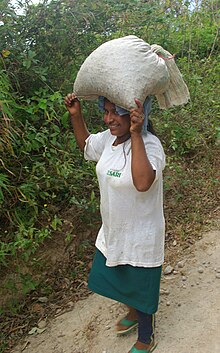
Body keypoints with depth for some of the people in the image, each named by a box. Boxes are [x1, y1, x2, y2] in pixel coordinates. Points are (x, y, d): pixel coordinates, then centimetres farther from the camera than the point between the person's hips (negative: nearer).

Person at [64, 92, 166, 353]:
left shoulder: (150, 145, -28)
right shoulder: (109, 138, -5)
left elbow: (143, 183, -46)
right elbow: (85, 144, 15)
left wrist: (136, 135, -44)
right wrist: (76, 115, 1)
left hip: (140, 236, -8)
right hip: (113, 230, 8)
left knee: (141, 286, 15)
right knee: (112, 277, 27)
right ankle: (134, 313, 59)